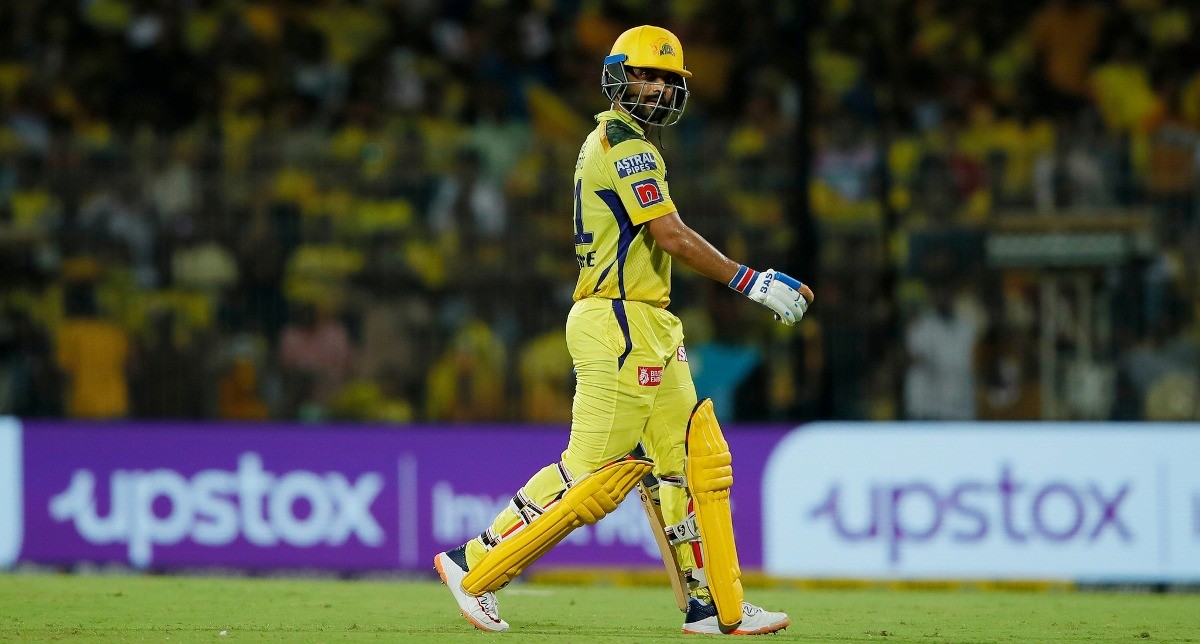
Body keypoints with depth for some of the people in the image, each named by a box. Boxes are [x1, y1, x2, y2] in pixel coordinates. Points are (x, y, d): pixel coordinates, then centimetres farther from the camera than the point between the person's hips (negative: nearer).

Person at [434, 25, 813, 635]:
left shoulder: (605, 143, 19)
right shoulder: (625, 146, -12)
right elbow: (671, 236, -19)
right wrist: (750, 282, -16)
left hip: (649, 331, 11)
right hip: (621, 325, -11)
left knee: (693, 462, 8)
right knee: (592, 470, -8)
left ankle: (714, 606, 8)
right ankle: (476, 567, -1)